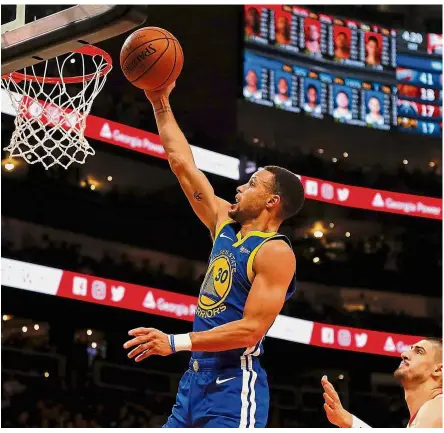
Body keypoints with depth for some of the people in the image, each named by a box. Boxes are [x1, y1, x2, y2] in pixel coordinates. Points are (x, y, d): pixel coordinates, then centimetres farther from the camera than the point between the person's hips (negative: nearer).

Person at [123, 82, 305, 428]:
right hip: (197, 378, 9)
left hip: (235, 385, -9)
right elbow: (183, 164, 19)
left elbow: (251, 329, -19)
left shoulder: (276, 253, -11)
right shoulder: (225, 224, 13)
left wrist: (176, 343, -23)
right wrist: (161, 104, 17)